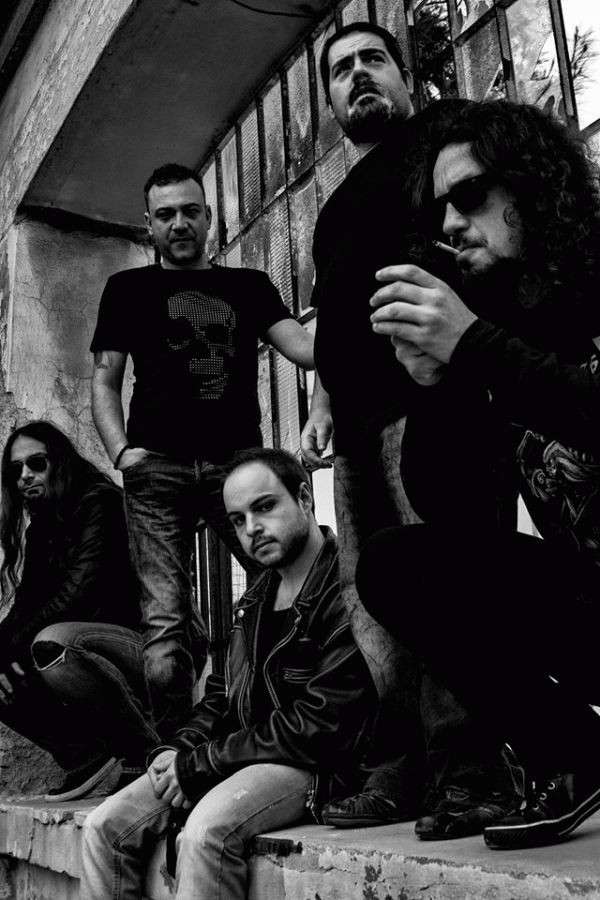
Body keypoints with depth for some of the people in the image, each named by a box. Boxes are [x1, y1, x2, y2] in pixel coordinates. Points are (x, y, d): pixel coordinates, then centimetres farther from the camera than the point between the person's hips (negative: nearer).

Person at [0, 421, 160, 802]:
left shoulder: (100, 501, -9)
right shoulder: (38, 527, 15)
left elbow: (78, 591, -20)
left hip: (146, 643, -8)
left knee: (50, 644, -34)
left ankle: (151, 751, -17)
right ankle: (84, 752, -1)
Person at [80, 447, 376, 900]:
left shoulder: (346, 590, -14)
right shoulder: (256, 601, 17)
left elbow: (317, 726, -19)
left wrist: (199, 766, -14)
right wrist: (177, 750, 0)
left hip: (314, 765, -8)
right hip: (236, 757, 8)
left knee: (207, 830, -33)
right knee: (105, 827, -3)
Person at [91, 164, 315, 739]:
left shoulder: (249, 286, 19)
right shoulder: (128, 289, 17)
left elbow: (301, 347, 6)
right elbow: (104, 381, 13)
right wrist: (120, 450, -4)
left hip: (239, 462, 1)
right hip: (159, 468, -1)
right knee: (166, 621, -6)